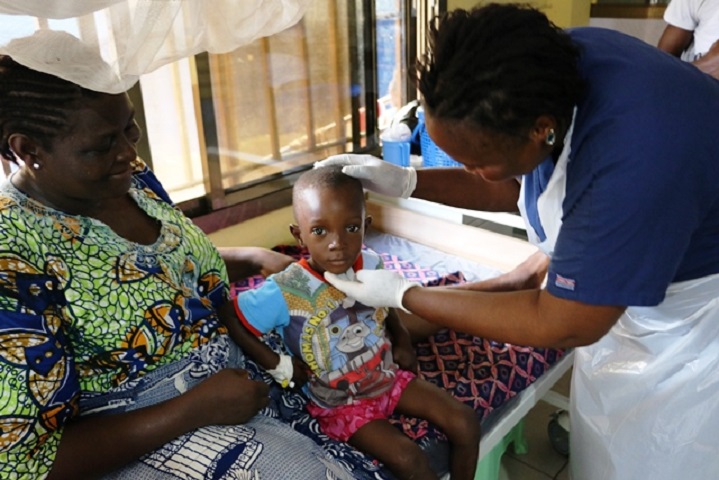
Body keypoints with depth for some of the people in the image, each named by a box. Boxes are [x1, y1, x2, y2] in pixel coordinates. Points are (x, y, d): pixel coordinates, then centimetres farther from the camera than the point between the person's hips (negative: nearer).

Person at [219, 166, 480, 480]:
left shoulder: (372, 265, -12)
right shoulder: (284, 292, -27)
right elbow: (228, 315, -15)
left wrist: (402, 340, -1)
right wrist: (278, 364, -17)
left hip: (387, 375, 5)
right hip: (338, 402, -4)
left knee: (466, 424, -1)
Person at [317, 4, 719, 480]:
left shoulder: (633, 164, -42)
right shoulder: (544, 60, -19)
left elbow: (561, 325, -28)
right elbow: (519, 185, -1)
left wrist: (403, 294, -23)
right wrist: (407, 182, -12)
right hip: (616, 285, 6)